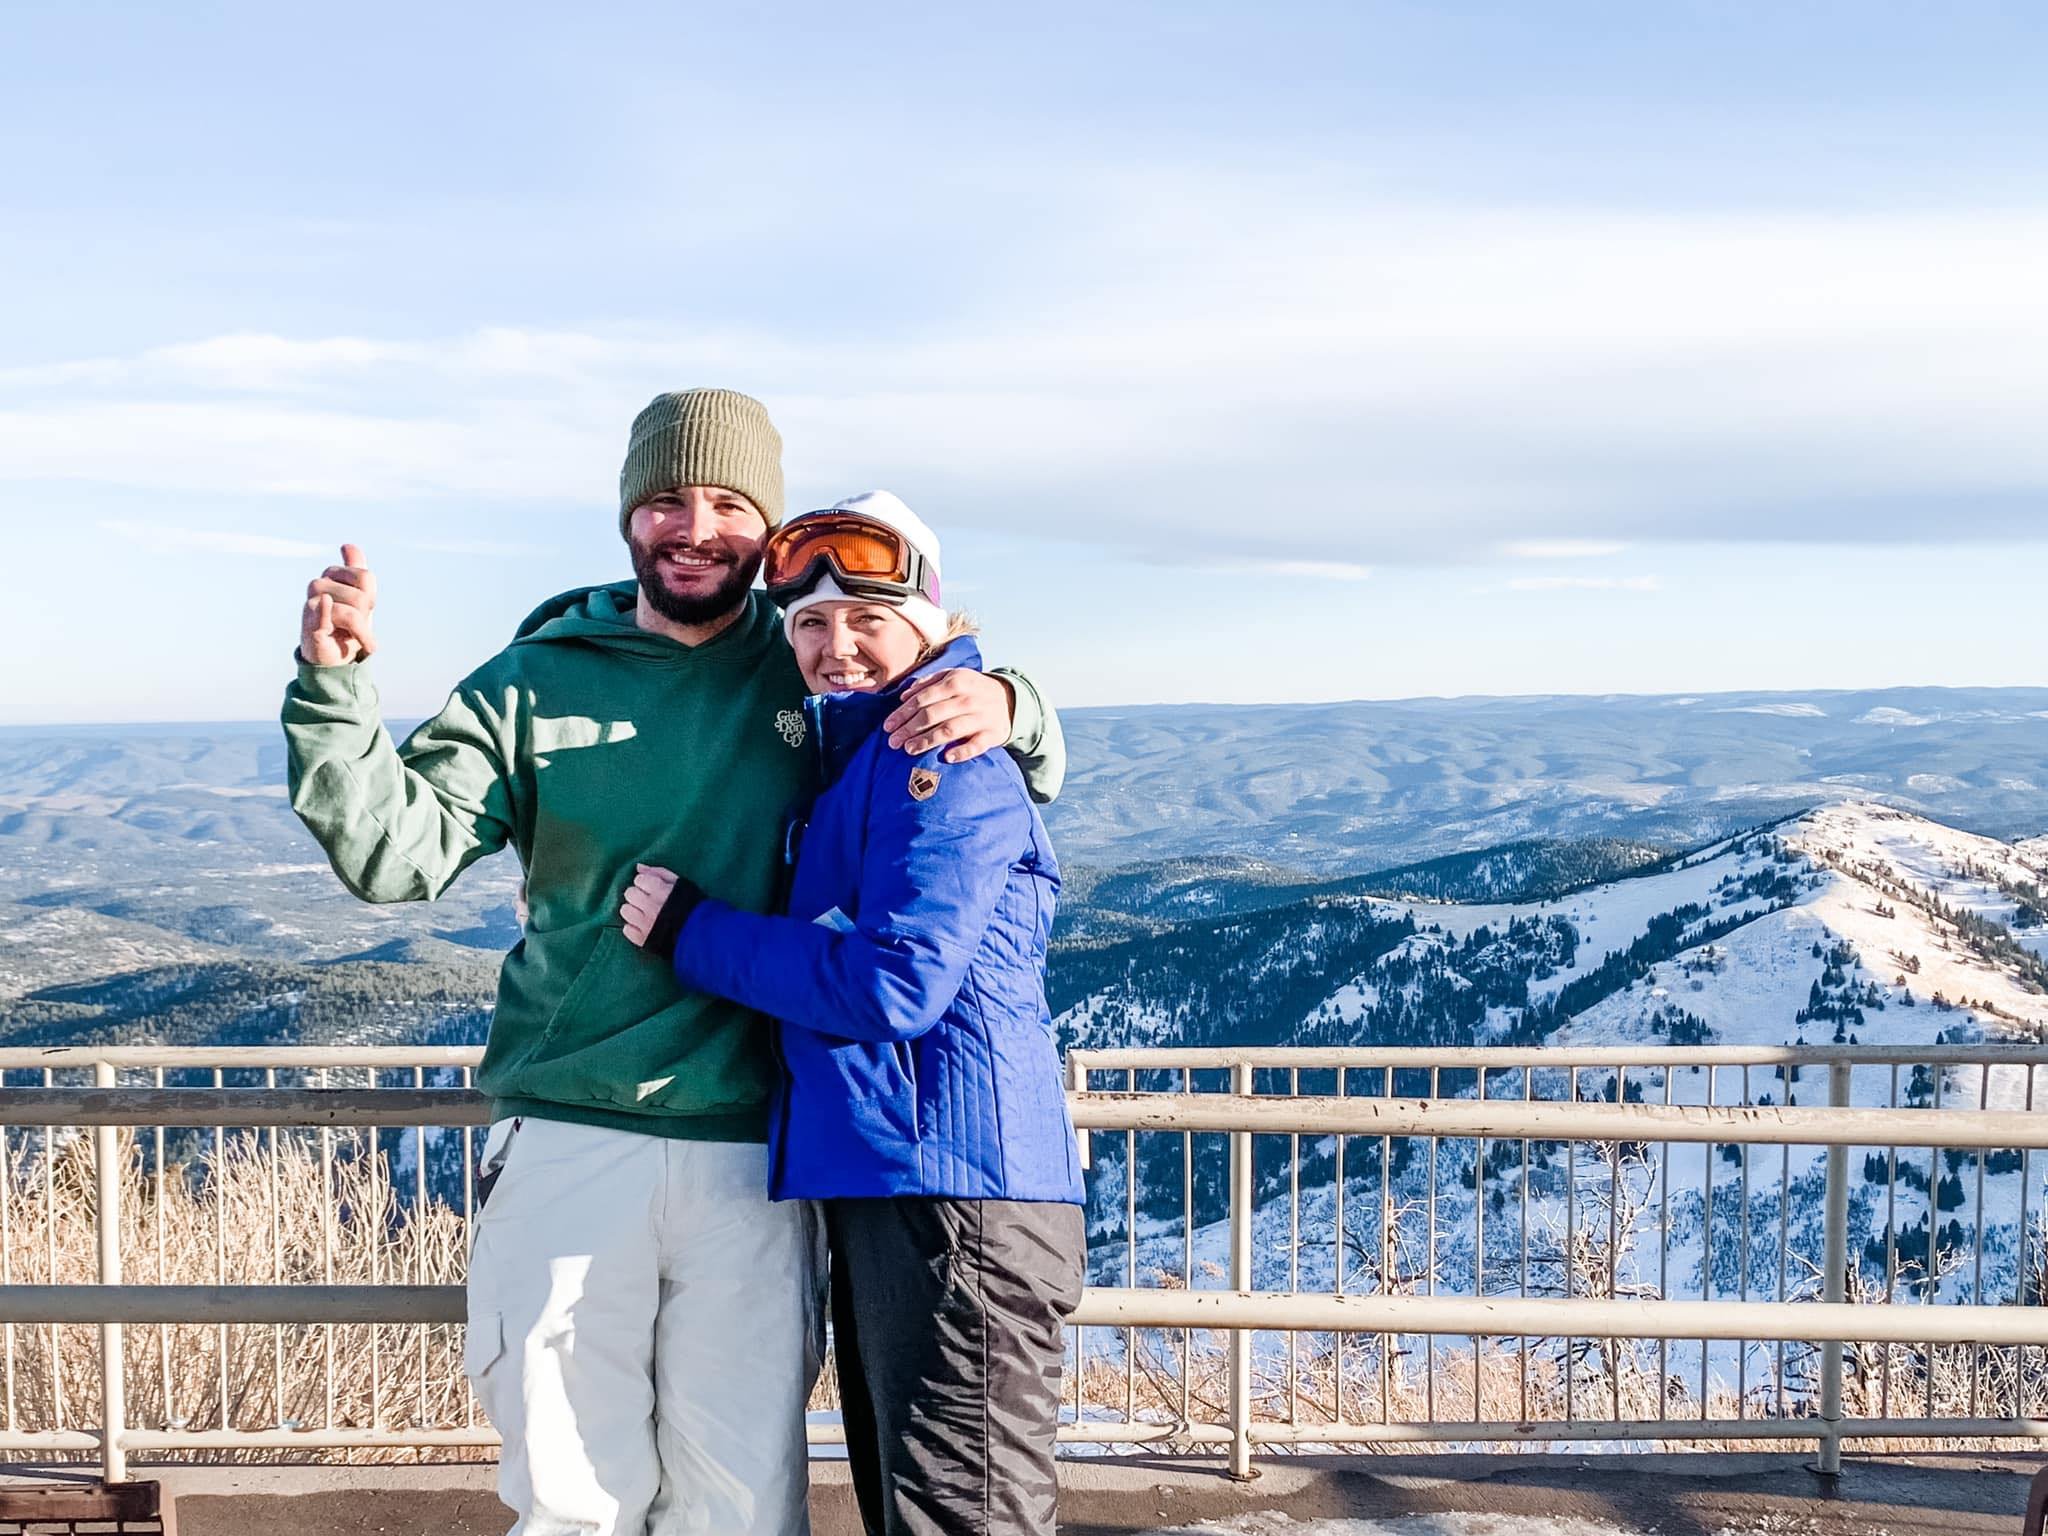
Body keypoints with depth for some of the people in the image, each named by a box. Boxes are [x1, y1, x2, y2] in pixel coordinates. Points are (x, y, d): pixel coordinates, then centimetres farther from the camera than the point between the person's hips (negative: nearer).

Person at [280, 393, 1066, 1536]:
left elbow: (1029, 778, 11)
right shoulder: (534, 689, 4)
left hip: (752, 1152, 0)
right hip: (565, 1143, 0)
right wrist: (336, 688, -18)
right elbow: (396, 851, -4)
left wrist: (1003, 709, -12)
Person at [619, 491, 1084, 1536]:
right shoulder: (849, 763, 20)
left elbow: (895, 984, -20)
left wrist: (690, 930, -10)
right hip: (875, 1185, 11)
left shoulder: (944, 754, -11)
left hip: (953, 1186, -10)